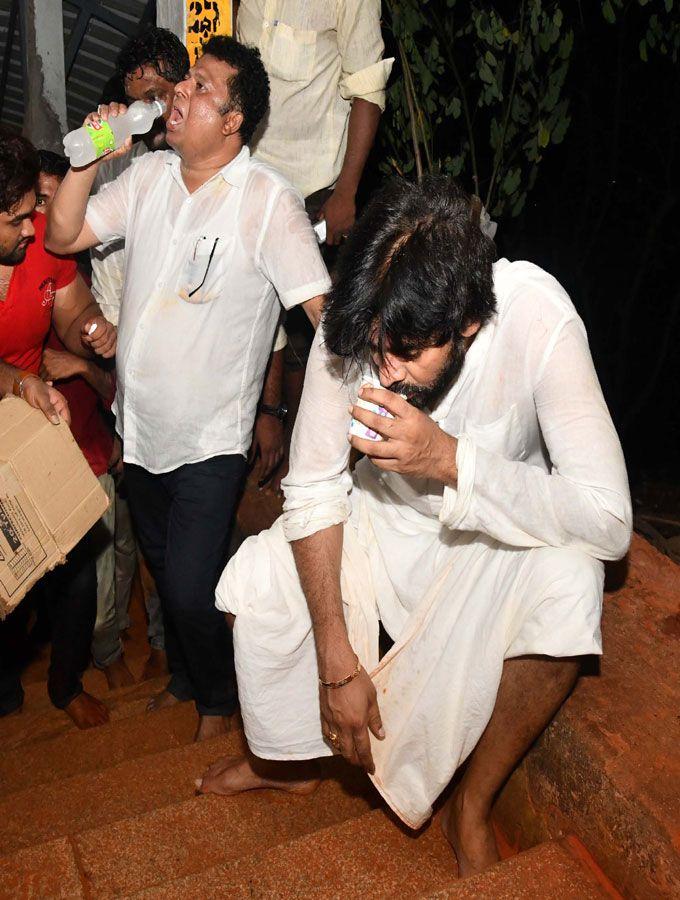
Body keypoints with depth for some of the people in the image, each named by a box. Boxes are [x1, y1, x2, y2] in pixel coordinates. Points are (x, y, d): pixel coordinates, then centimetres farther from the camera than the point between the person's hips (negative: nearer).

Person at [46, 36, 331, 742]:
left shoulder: (268, 201, -16)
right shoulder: (149, 174, 2)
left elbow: (321, 308, -20)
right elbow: (63, 236, 5)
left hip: (211, 438, -6)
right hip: (142, 421, 6)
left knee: (190, 589, -2)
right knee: (163, 566, 23)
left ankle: (217, 697, 31)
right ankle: (183, 674, 50)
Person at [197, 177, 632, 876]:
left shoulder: (537, 317, -32)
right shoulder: (353, 323, -24)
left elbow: (609, 522, -33)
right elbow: (312, 490, -16)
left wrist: (449, 458, -43)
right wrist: (337, 661, -19)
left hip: (503, 529, -2)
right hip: (386, 516, 3)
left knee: (568, 584, -33)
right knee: (250, 584, -15)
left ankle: (472, 806, -6)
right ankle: (286, 758, 18)